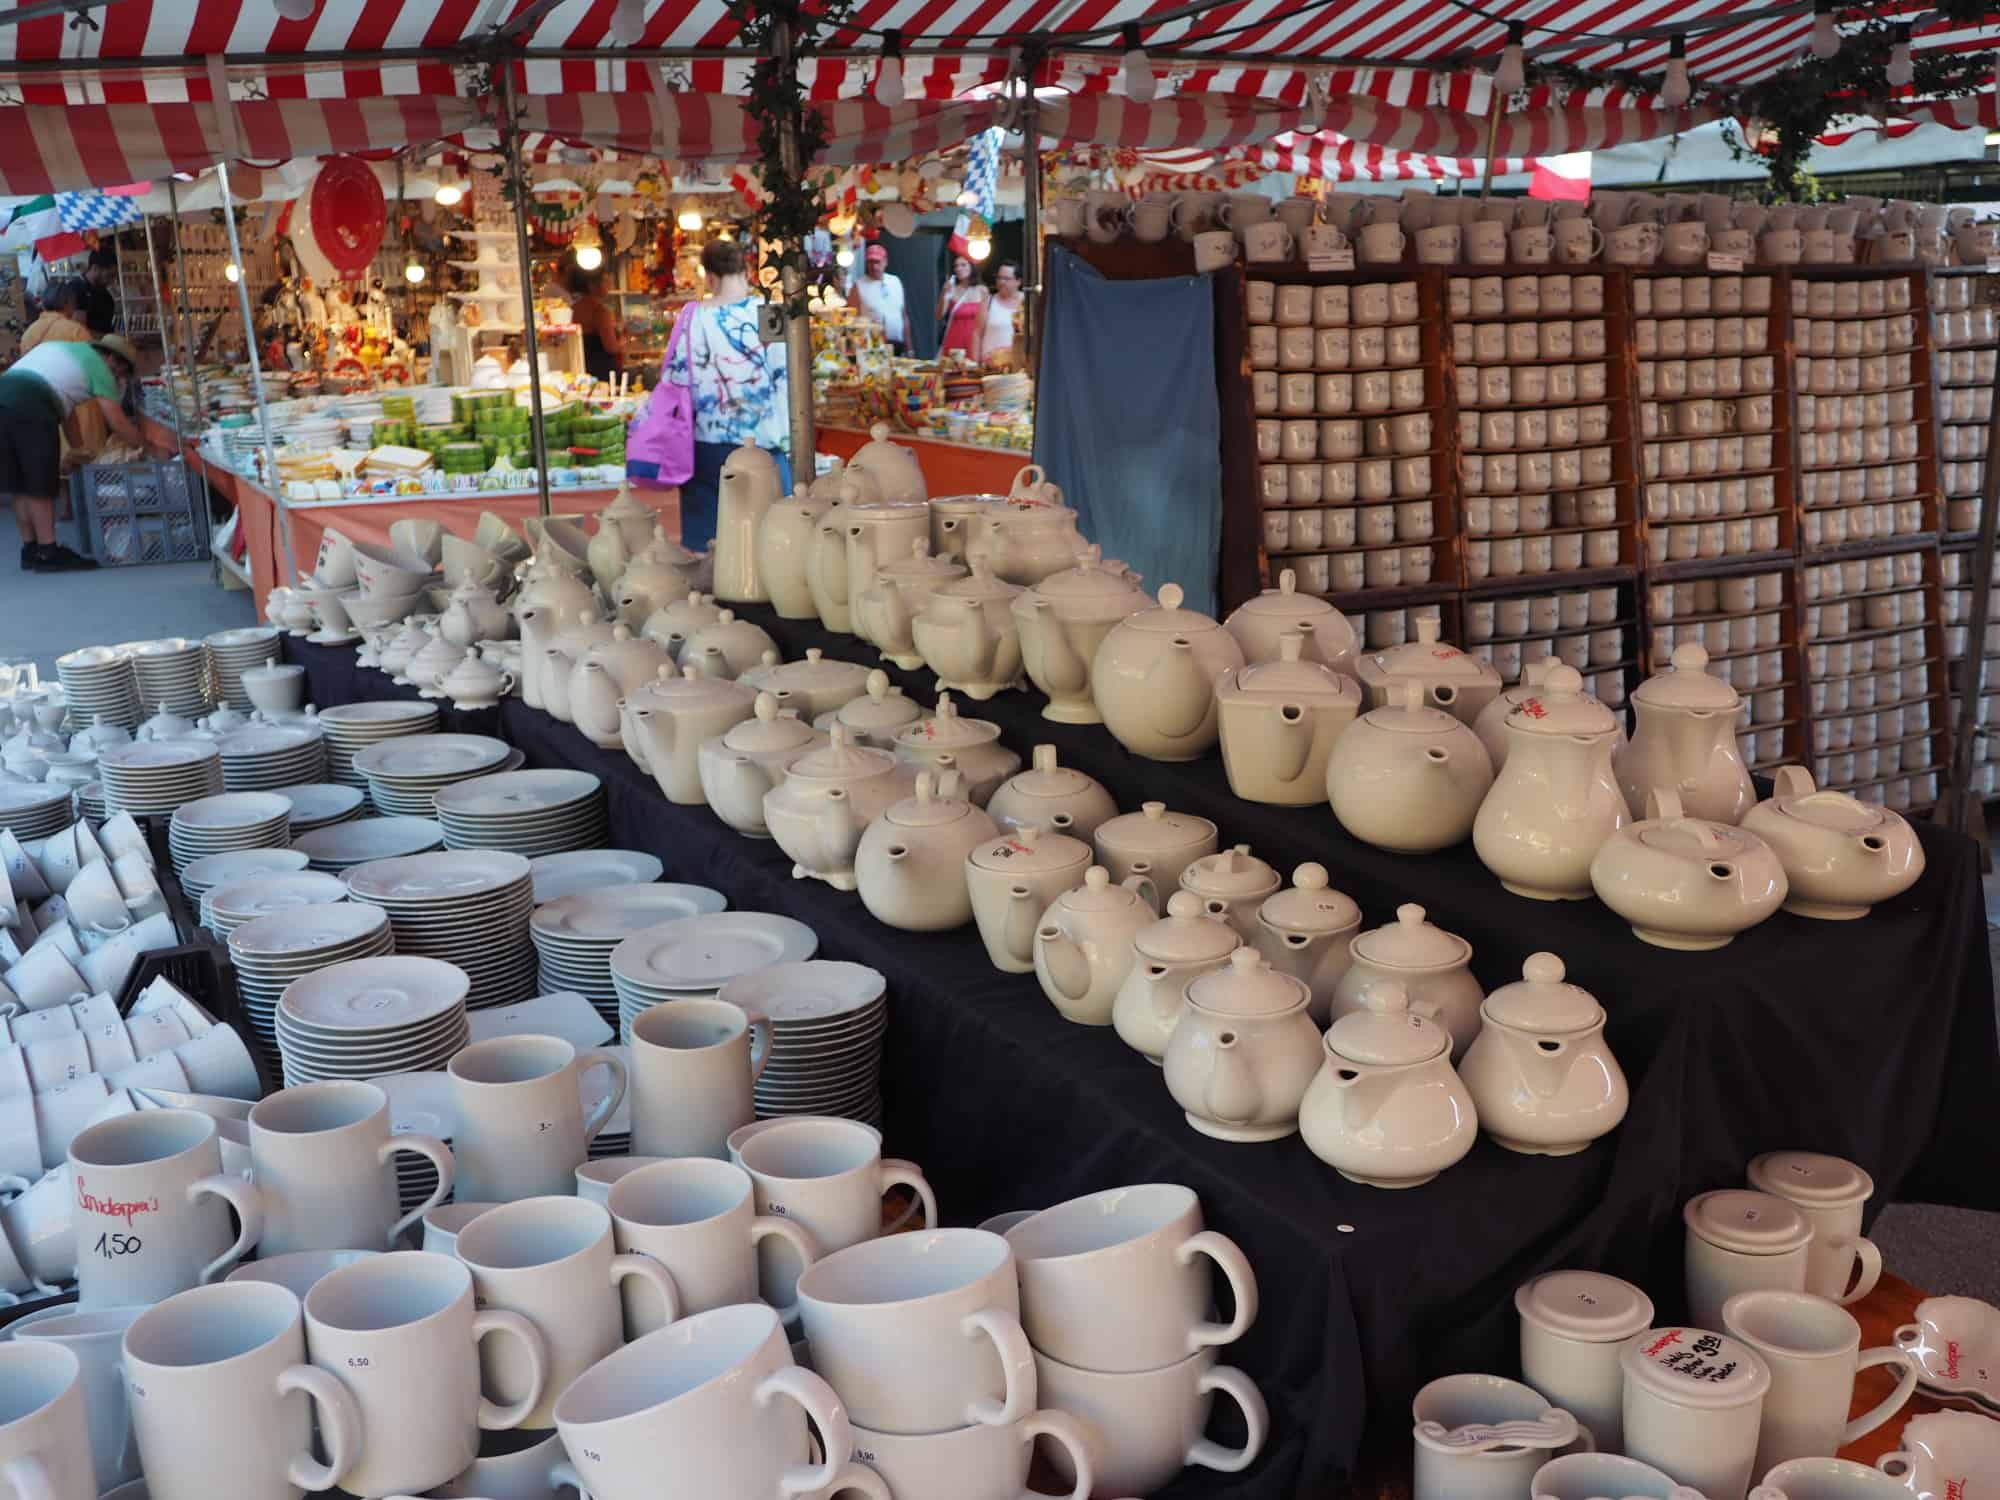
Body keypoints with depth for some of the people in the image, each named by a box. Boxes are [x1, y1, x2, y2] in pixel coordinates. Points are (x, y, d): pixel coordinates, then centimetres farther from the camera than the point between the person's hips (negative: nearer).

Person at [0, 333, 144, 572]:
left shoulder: (58, 347, 33)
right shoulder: (98, 365, 9)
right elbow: (117, 422, 4)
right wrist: (145, 446, 16)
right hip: (30, 403, -7)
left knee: (21, 485, 12)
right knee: (40, 486, -2)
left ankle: (30, 550, 17)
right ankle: (47, 552, -3)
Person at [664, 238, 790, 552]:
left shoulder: (695, 317, -2)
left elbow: (678, 379, -1)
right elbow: (784, 375, -4)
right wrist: (784, 437, 2)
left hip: (709, 440, 1)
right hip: (762, 439, -1)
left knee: (706, 537, 8)